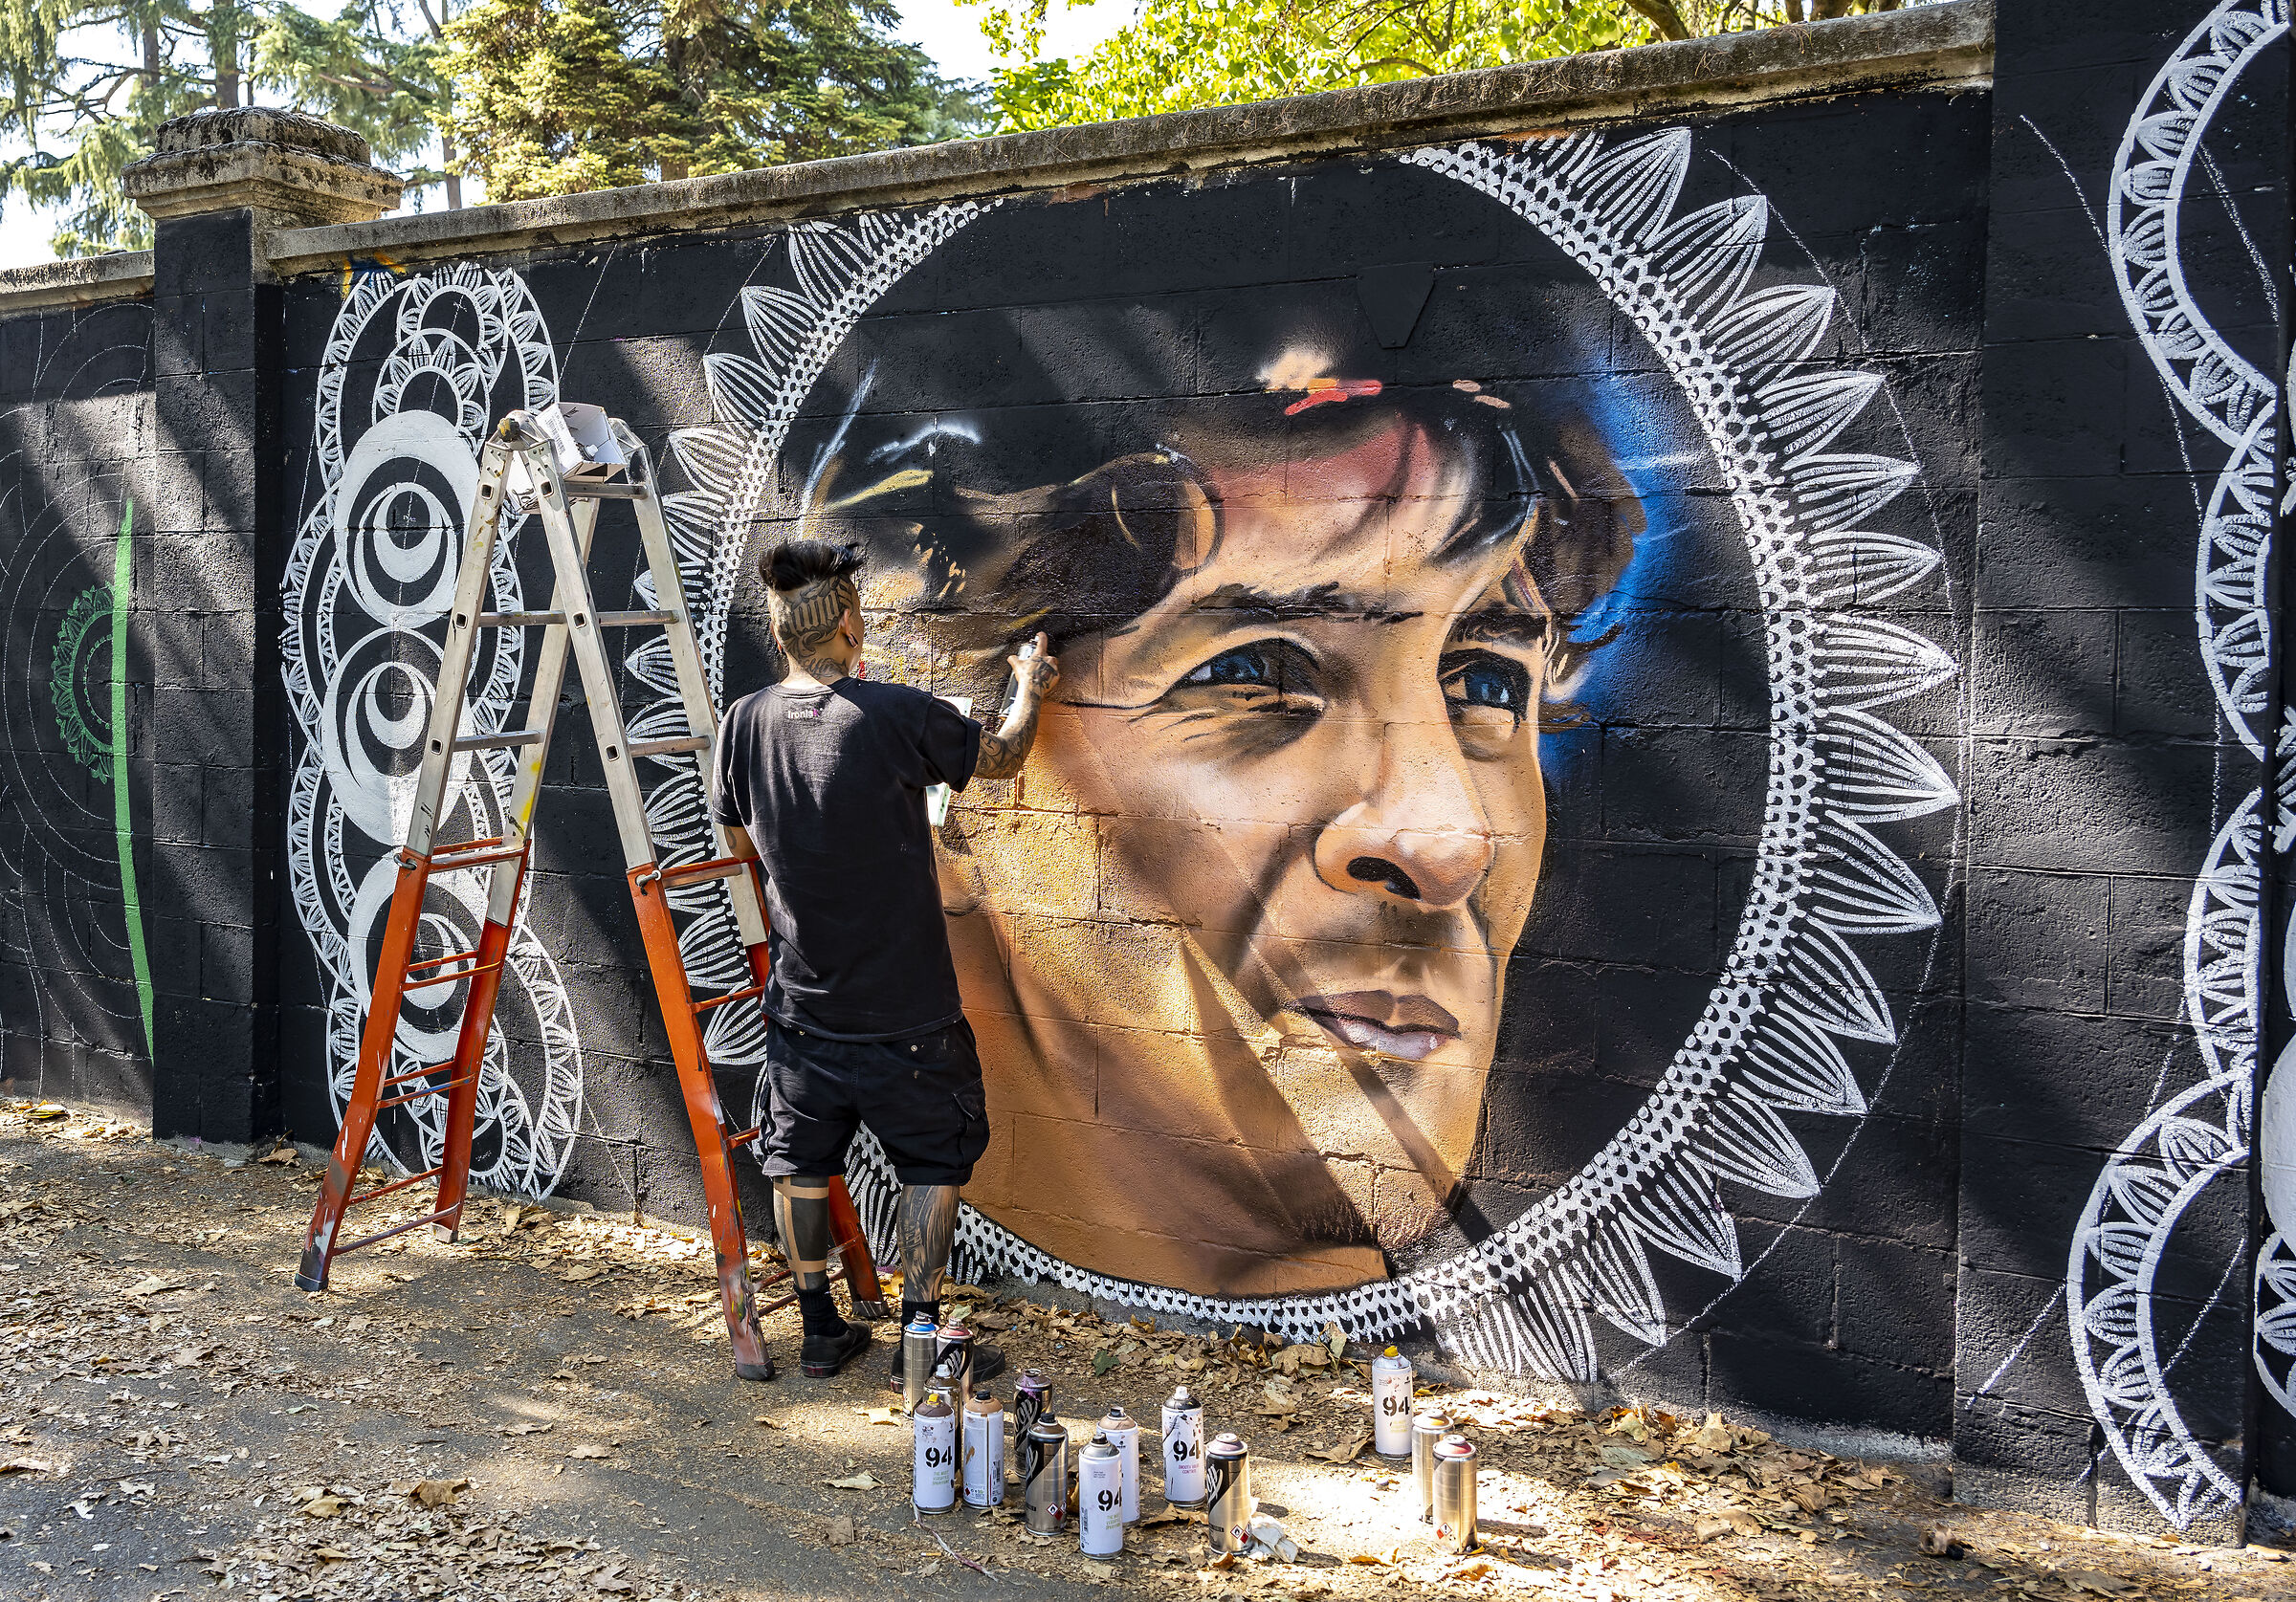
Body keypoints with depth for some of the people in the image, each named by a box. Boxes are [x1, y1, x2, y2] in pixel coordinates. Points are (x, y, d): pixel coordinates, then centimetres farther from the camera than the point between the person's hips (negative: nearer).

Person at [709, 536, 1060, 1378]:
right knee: (935, 1158, 12)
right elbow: (1002, 756, 0)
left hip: (801, 1001, 4)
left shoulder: (744, 724, -5)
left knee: (801, 1160, 16)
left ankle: (820, 1330, 27)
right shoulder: (898, 715, -18)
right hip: (904, 1009, -4)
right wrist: (1029, 688, 19)